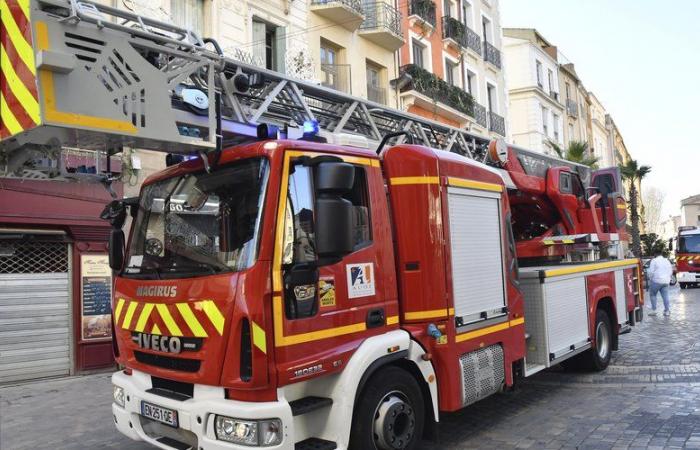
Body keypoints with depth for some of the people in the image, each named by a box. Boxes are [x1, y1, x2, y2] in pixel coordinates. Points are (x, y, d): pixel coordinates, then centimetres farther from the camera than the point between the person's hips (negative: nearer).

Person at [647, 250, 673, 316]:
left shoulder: (654, 261, -6)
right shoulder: (667, 261, 13)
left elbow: (651, 271, -11)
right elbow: (671, 271, 17)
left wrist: (650, 278, 3)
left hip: (656, 281, -5)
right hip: (666, 281, 5)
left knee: (652, 294, 6)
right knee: (665, 296, 7)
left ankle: (654, 310, 2)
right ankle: (667, 310, 5)